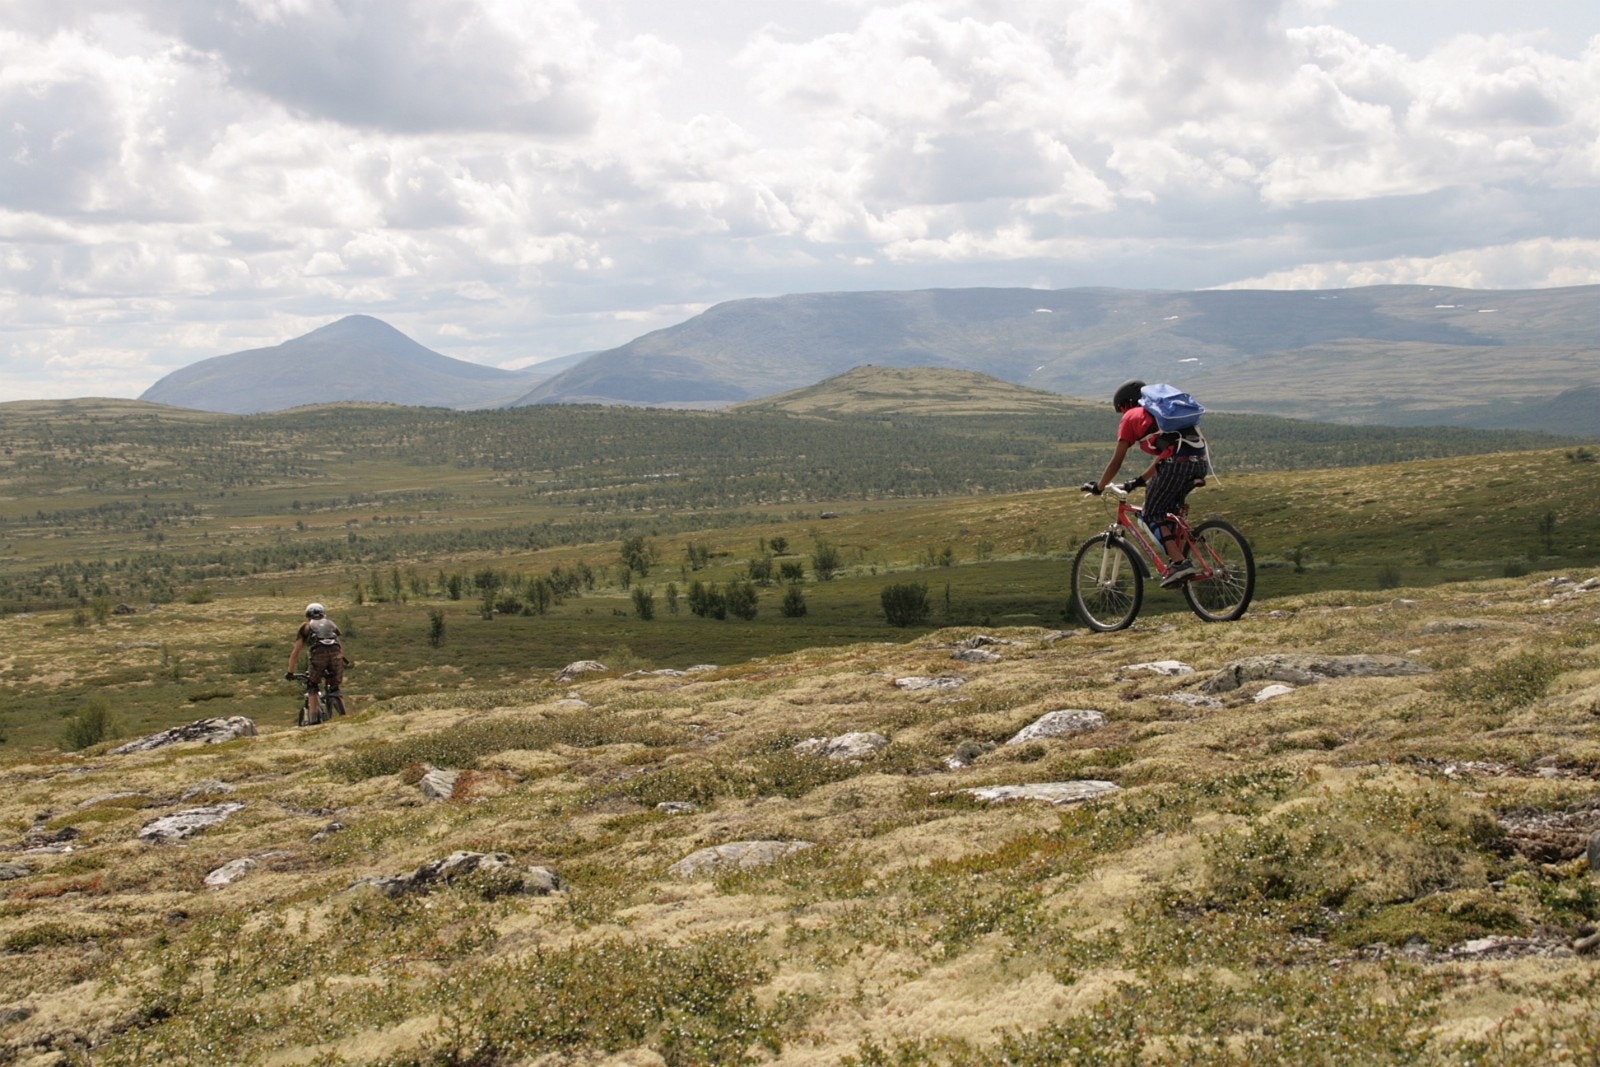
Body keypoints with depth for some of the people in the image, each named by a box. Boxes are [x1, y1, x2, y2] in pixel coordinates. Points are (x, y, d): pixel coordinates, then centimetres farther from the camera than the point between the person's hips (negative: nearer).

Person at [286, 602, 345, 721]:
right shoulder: (331, 624, 32)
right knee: (334, 687, 19)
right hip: (336, 654, 2)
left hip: (318, 654, -2)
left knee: (312, 685, 18)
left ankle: (315, 717, 6)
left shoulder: (305, 626, 25)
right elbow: (341, 648, 36)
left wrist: (290, 672, 28)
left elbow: (295, 653, 21)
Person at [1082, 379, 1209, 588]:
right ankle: (1178, 560, 18)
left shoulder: (1131, 417, 15)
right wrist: (1139, 481, 49)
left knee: (1152, 515, 5)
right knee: (1170, 512, 26)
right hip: (1199, 462, 7)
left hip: (1177, 463, -7)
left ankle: (1180, 564, -11)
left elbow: (1116, 462, 14)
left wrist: (1098, 487, 25)